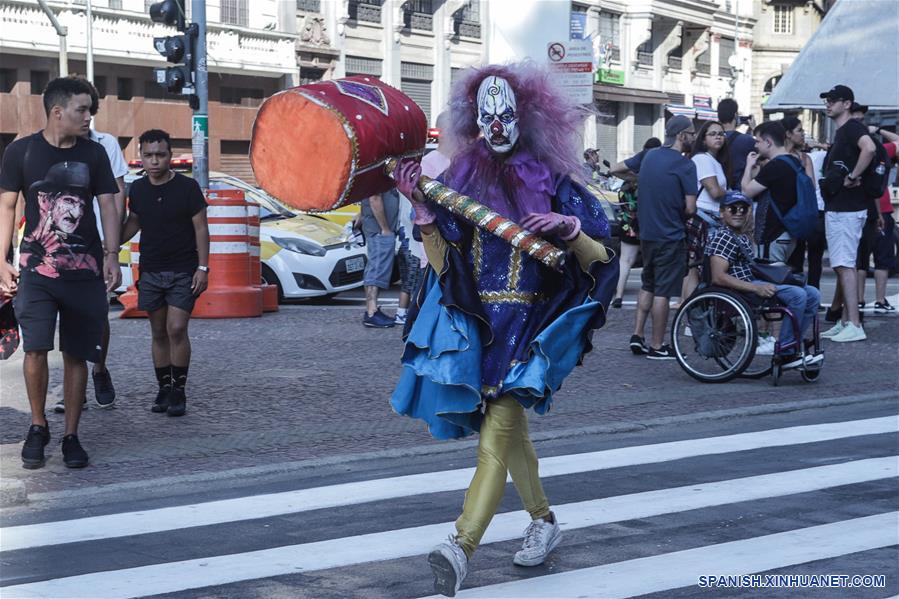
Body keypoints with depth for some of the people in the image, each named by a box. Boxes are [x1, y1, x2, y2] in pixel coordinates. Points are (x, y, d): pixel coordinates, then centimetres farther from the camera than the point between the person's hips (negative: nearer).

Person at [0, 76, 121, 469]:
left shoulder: (93, 154, 5)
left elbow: (107, 205, 6)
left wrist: (111, 255, -5)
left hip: (85, 272, 2)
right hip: (36, 269, -2)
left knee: (76, 355, 4)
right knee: (35, 348, -11)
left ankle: (71, 436, 14)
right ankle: (38, 427, 9)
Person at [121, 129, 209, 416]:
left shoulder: (187, 187, -8)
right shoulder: (137, 189, 4)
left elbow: (201, 228, -5)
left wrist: (203, 267, -10)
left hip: (183, 271, -4)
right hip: (150, 271, 4)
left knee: (177, 329, -12)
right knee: (159, 333, 8)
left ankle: (178, 392, -3)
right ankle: (164, 389, 17)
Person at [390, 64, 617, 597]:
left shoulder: (553, 180, -1)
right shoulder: (462, 178, 7)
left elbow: (601, 260, -1)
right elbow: (443, 263, 2)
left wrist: (568, 227, -18)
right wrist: (421, 208, -9)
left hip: (530, 324, -5)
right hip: (474, 321, 5)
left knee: (496, 435, -16)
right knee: (508, 426, 17)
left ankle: (461, 547, -25)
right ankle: (544, 521, 37)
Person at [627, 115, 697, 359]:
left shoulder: (649, 156, 6)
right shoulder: (684, 165, -14)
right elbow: (690, 208, -16)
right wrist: (679, 215, 5)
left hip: (647, 233, 7)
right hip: (670, 236, -7)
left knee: (647, 285, 19)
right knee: (663, 291, -1)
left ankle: (637, 336, 16)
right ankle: (657, 346, 4)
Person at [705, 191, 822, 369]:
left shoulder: (743, 237, 23)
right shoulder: (723, 237, -10)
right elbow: (718, 277, -22)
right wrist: (756, 288, -26)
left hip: (755, 283, 10)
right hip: (741, 289, -10)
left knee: (812, 294, 3)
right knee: (797, 295, -26)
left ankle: (791, 348, 3)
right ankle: (785, 353, -19)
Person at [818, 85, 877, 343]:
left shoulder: (852, 127, -11)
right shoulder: (841, 132, 20)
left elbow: (869, 148, -32)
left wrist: (852, 177, -25)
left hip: (846, 209, -10)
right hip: (837, 208, 10)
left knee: (845, 265, -13)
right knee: (843, 265, 12)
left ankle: (854, 326, -15)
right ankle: (845, 322, 17)